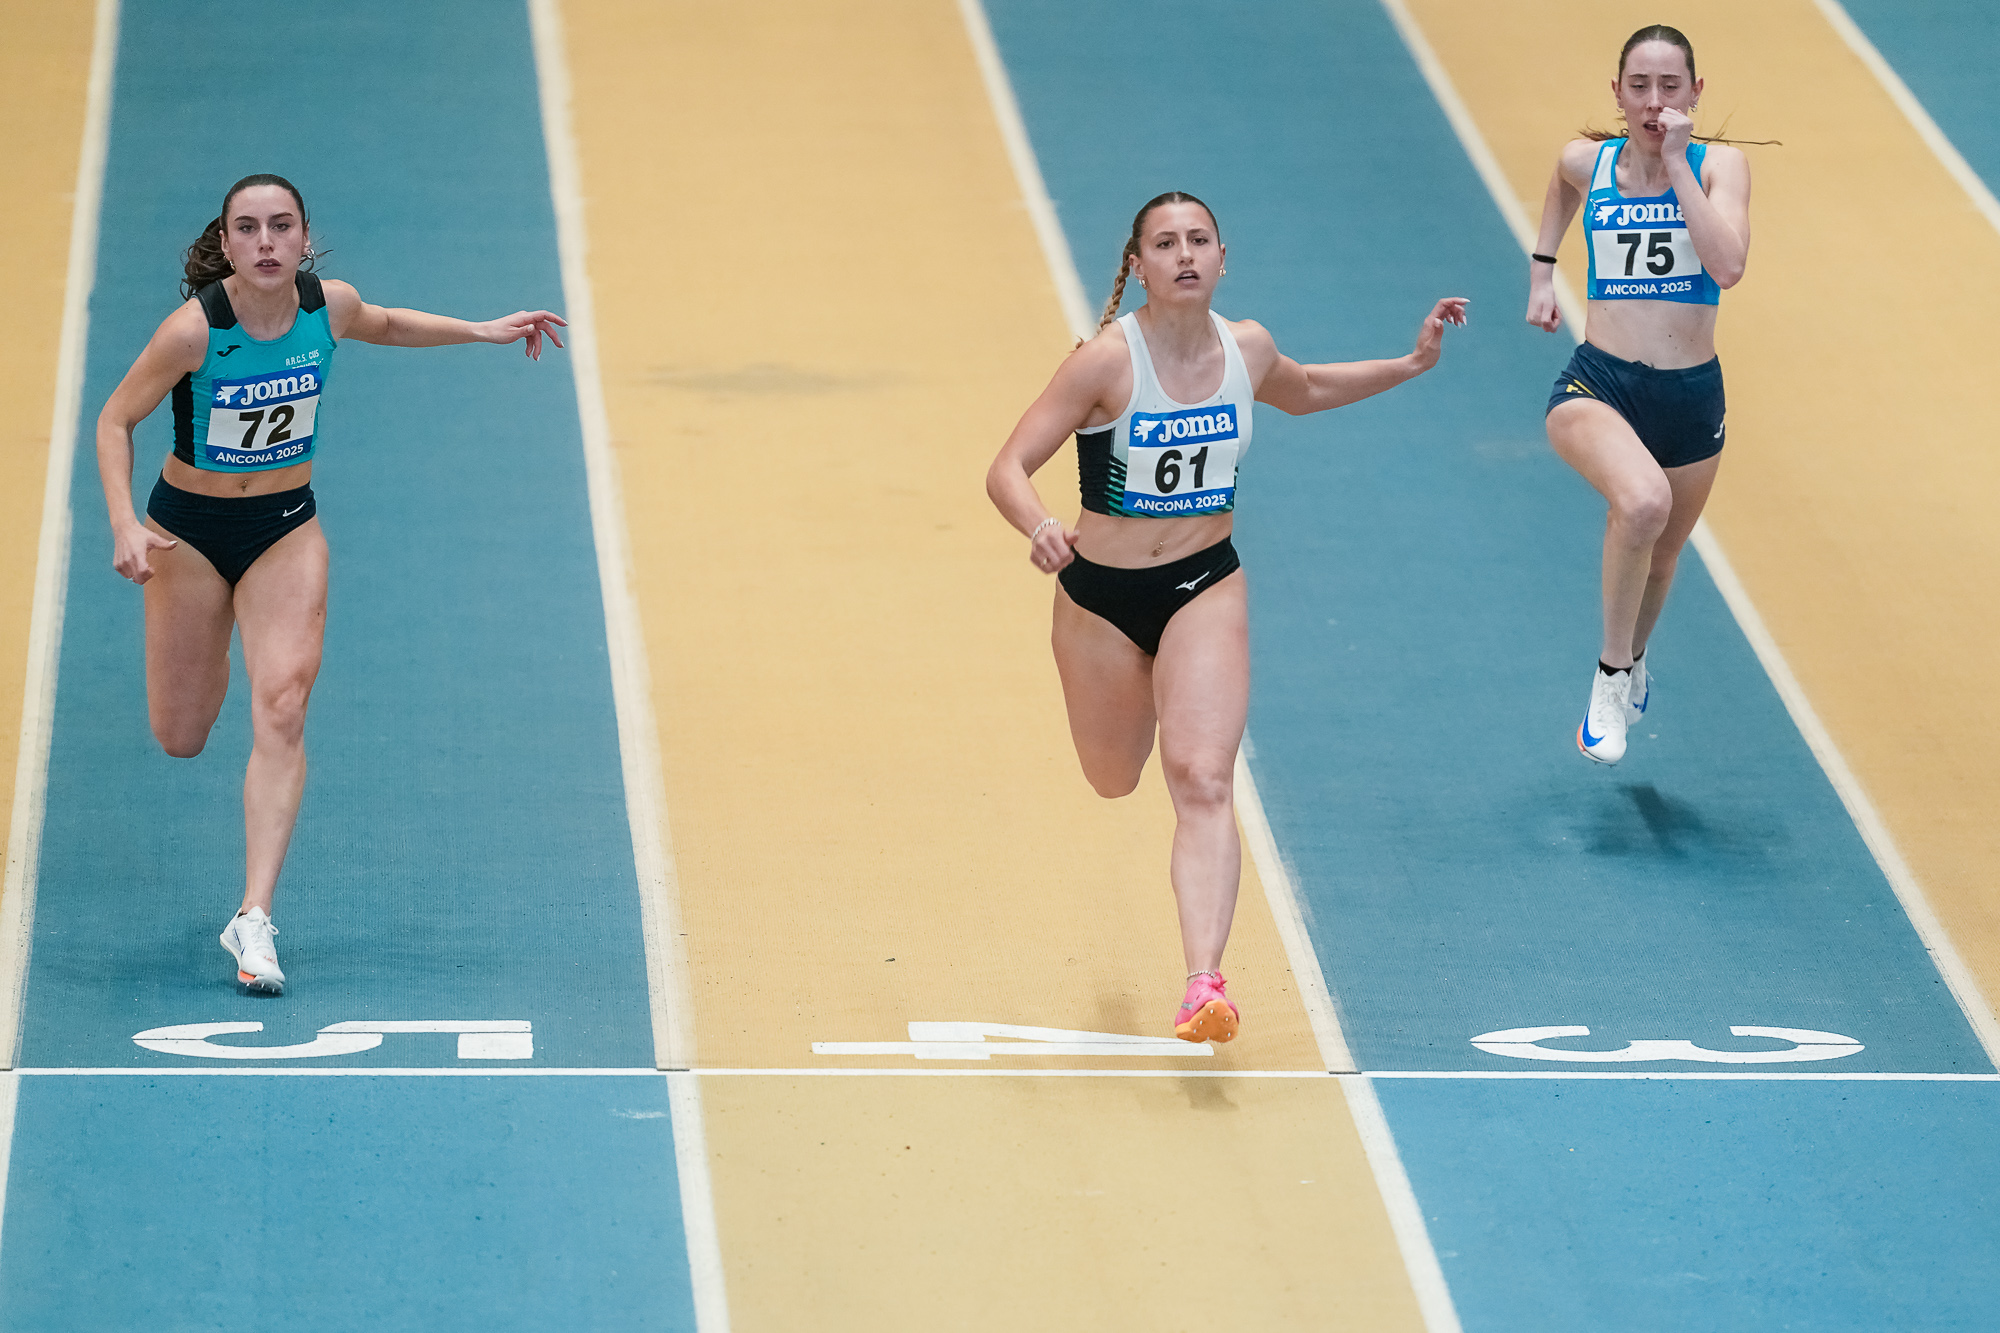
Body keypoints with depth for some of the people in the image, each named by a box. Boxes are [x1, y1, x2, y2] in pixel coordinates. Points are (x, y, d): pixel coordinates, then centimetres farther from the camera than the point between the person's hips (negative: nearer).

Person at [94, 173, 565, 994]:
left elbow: (380, 325, 13)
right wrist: (124, 523, -27)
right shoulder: (195, 330, -25)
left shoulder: (328, 307, -13)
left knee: (282, 709, -17)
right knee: (181, 739, 8)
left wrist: (481, 332, 9)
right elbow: (116, 420, -14)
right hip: (189, 527, -2)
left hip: (287, 527, 2)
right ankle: (204, 651, 48)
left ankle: (254, 918, -18)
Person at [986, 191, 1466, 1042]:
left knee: (1203, 781, -17)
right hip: (1103, 594, -1)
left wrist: (1413, 364, 12)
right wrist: (1039, 528, -44)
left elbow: (1304, 392, 20)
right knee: (1115, 782, 19)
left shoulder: (1247, 349, -6)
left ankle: (1205, 985, -25)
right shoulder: (1106, 362, -20)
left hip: (1205, 587, 1)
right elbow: (1008, 470, -23)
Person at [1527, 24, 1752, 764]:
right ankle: (1611, 677, -14)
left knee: (1661, 555, 20)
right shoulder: (1587, 162, -1)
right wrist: (1542, 269, 23)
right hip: (1597, 384, -2)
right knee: (1642, 502, -33)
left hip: (1691, 395, 2)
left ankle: (1633, 658, 56)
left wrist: (1676, 164, -22)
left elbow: (1727, 266, -23)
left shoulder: (1720, 165, -6)